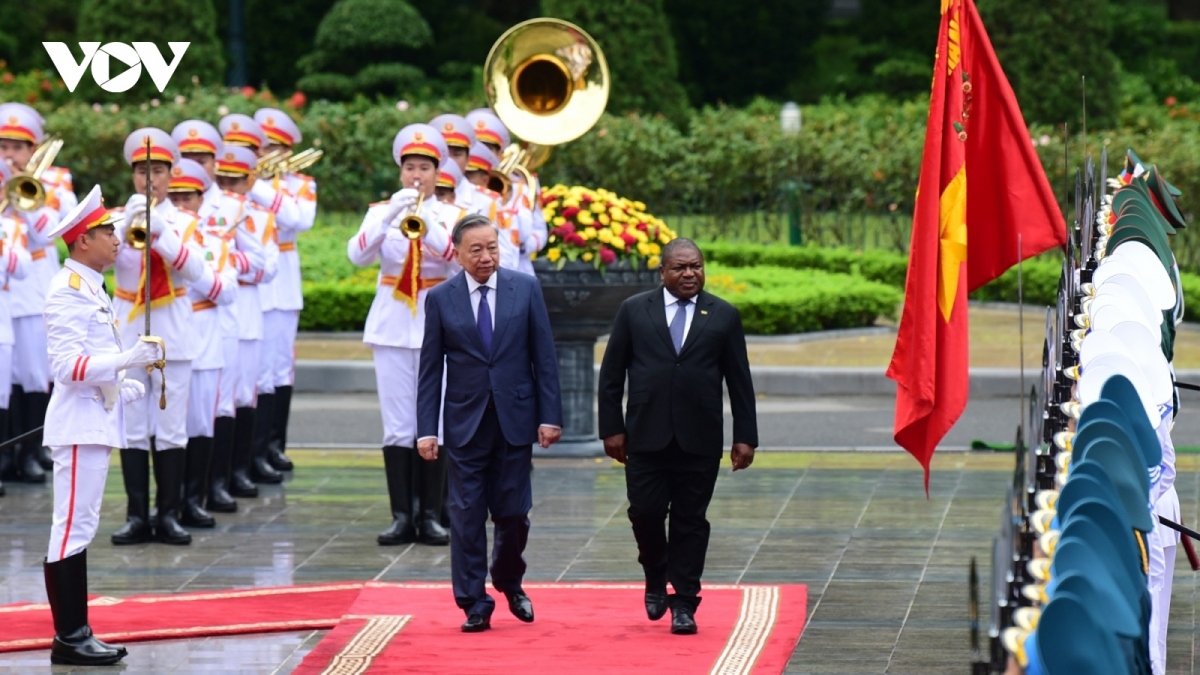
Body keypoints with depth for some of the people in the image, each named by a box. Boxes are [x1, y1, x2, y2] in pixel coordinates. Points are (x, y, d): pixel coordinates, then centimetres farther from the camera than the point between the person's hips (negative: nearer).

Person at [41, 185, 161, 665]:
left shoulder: (90, 287, 15)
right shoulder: (68, 292, -15)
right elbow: (67, 366, -23)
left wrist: (123, 386, 13)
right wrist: (127, 359, -27)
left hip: (97, 422, 10)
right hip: (80, 425, -10)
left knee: (79, 530, 12)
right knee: (72, 530, -6)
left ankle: (78, 634, 16)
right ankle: (68, 639, -4)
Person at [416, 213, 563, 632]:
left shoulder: (525, 290, 2)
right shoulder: (441, 299, 0)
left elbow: (544, 358, 2)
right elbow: (430, 370, 1)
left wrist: (550, 416, -4)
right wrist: (426, 429, -5)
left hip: (515, 419, 0)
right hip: (465, 421, 0)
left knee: (514, 513, 5)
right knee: (467, 515, -1)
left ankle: (509, 583, 31)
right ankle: (474, 603, 7)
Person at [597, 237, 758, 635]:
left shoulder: (723, 316, 6)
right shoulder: (634, 311, 5)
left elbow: (739, 380, 6)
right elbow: (611, 375, 6)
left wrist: (745, 437, 2)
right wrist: (612, 428, 0)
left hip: (699, 438, 0)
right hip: (646, 436, 0)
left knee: (690, 520, 2)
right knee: (645, 513, -3)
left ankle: (684, 603, 8)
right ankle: (656, 581, 24)